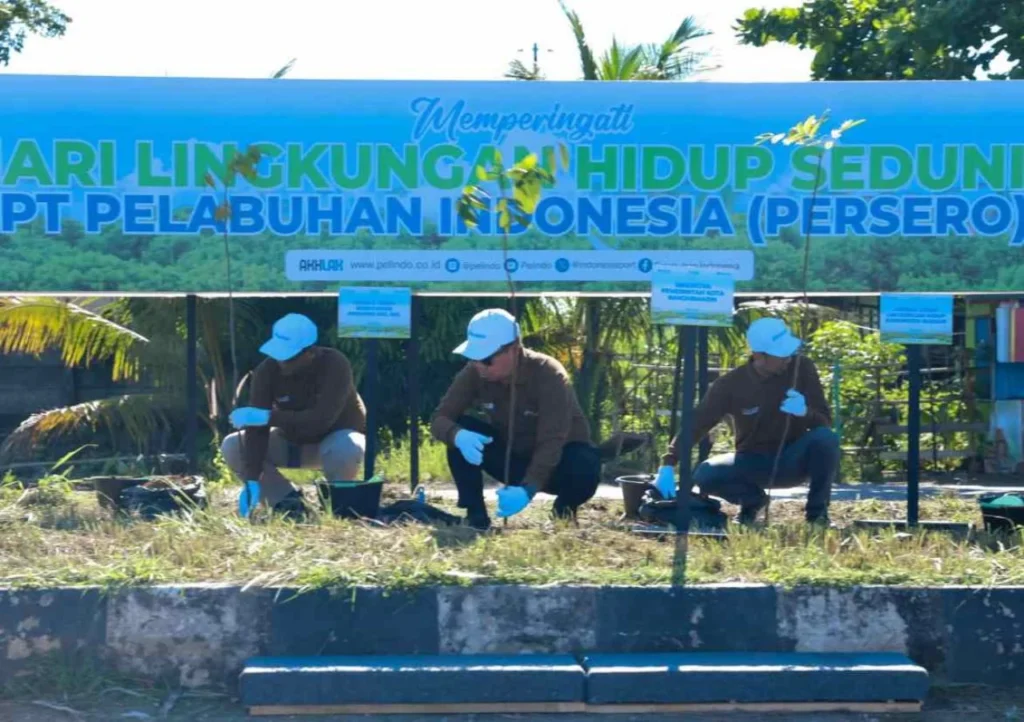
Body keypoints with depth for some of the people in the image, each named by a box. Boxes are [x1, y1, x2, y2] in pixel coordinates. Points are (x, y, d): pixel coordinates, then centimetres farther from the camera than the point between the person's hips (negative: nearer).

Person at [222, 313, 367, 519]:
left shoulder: (334, 365, -30)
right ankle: (289, 500, -4)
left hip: (336, 438, -4)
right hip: (292, 442, 4)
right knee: (232, 447, -16)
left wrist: (269, 416, -39)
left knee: (345, 449, -40)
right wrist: (252, 480, -34)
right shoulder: (267, 371, -20)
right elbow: (256, 427, -25)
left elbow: (321, 419, -39)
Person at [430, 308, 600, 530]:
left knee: (585, 468, -36)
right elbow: (439, 418, -18)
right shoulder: (474, 373, -17)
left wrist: (527, 489, -50)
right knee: (460, 439, -23)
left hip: (557, 461, -3)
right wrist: (458, 435, -43)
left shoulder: (548, 375, -29)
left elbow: (551, 443, -35)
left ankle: (565, 509, -3)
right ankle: (476, 515, -12)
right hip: (511, 458, 3)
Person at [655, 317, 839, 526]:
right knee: (705, 476, -27)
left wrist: (806, 412, -35)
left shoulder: (802, 368, -13)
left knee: (825, 438, -33)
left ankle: (817, 510, -8)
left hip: (793, 460, 0)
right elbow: (697, 423, -14)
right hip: (754, 462, 0)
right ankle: (753, 500, 7)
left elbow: (825, 422, -11)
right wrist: (668, 466, -26)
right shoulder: (732, 384, -15)